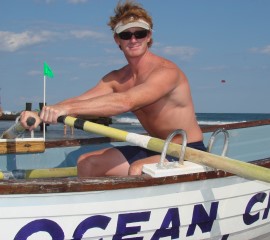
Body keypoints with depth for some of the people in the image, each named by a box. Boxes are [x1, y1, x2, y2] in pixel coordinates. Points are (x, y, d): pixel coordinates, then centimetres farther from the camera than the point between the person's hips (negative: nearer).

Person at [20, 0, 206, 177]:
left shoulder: (166, 71, -20)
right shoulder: (116, 79, 4)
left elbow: (125, 102, -36)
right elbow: (80, 100, -9)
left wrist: (67, 108, -41)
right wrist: (41, 115, -28)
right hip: (156, 150, 7)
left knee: (138, 170, -34)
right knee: (87, 162, -1)